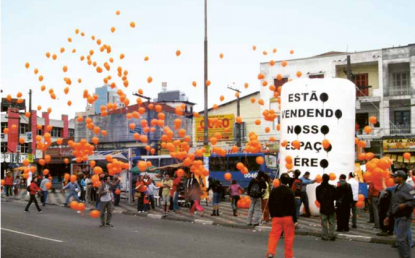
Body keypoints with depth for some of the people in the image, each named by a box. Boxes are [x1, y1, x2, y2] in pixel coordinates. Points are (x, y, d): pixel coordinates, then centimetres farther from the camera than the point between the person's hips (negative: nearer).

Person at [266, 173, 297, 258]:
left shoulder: (274, 191, 2)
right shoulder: (290, 192, -10)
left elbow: (270, 204, 7)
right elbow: (293, 207, -10)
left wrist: (272, 215, 18)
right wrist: (295, 220, -4)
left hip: (276, 217, 3)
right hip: (288, 217, -3)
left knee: (274, 235, 4)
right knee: (288, 237, 7)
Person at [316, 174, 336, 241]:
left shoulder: (318, 188, -5)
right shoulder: (332, 187, -9)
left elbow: (317, 198, 3)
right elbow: (335, 197, -3)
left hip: (323, 207, 0)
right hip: (331, 207, 0)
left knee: (324, 223, 5)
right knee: (332, 222, 9)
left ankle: (325, 236, 3)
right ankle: (331, 235, 7)